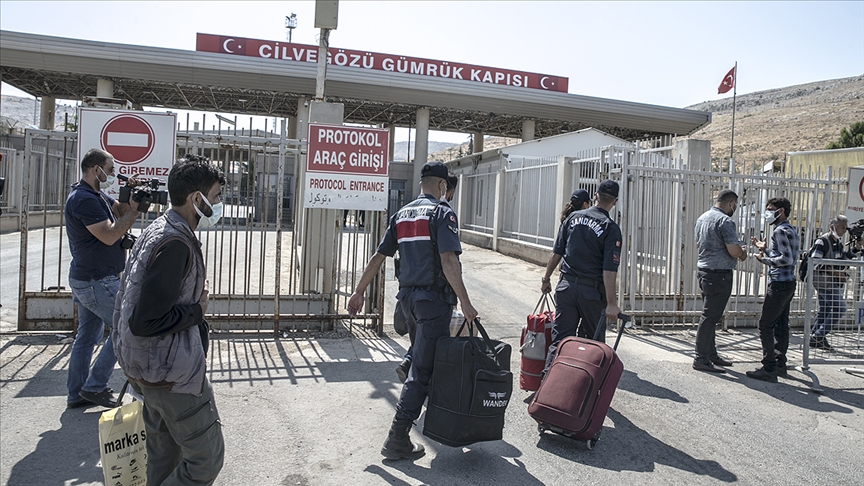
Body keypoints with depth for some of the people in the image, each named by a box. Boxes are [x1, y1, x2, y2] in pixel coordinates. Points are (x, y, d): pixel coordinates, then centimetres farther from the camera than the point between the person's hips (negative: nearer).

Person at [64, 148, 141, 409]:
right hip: (97, 281, -11)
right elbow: (110, 235, -24)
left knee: (87, 337, 14)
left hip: (87, 279, 11)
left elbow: (120, 210, 13)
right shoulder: (84, 199, -19)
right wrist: (133, 210, -14)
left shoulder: (96, 195, 13)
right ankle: (94, 386, 5)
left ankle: (76, 394, 22)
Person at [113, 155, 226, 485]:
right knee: (207, 458, -1)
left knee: (164, 456, 20)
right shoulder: (176, 243, -24)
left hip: (150, 368, 10)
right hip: (173, 374, -10)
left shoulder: (158, 229, 8)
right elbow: (144, 322, -27)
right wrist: (197, 309, -15)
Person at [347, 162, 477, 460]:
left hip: (408, 297, 8)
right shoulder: (442, 213, -10)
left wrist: (359, 293, 16)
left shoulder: (402, 214, 11)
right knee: (422, 370, -3)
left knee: (433, 354, 24)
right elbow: (449, 261, -21)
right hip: (434, 298, -8)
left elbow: (378, 257, 10)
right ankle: (397, 440, -1)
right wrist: (465, 302, -17)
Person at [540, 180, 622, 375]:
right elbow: (609, 270, -14)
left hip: (566, 285, 3)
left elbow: (556, 253, 7)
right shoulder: (611, 228, -7)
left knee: (560, 338, 5)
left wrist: (546, 279, 18)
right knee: (593, 341, 12)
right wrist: (611, 303, -13)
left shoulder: (573, 217, 5)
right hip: (592, 291, -3)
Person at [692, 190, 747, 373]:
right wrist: (743, 253, 2)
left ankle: (711, 353, 25)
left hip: (703, 269, 10)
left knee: (710, 315, 16)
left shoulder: (703, 218, 12)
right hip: (719, 274, -9)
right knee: (710, 317, -5)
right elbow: (734, 250, -22)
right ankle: (701, 359, -1)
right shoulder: (725, 221, -17)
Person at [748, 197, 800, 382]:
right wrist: (766, 249, 17)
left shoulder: (780, 231, -14)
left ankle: (769, 369, -9)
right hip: (788, 283, 11)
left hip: (779, 284, -10)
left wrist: (764, 260, -11)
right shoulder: (791, 231, 17)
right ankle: (780, 365, 21)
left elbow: (787, 259, -22)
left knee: (765, 325, -9)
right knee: (781, 325, 14)